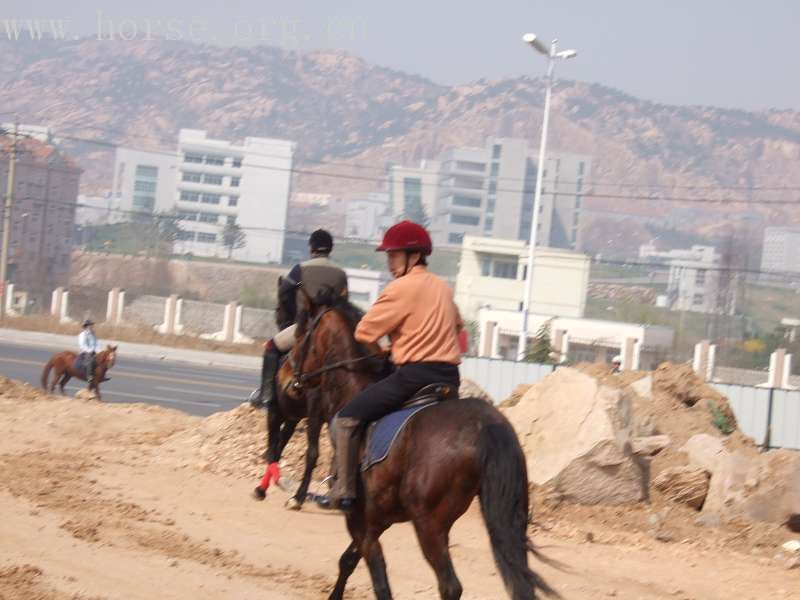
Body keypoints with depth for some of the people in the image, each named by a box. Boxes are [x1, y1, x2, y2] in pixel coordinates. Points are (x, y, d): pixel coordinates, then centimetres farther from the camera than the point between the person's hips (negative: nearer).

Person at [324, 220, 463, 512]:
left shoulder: (402, 287, -8)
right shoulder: (443, 288, 17)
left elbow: (364, 332, -6)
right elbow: (458, 326, 32)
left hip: (414, 375, -8)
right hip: (450, 376, 8)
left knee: (346, 419, -3)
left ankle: (343, 491, -9)